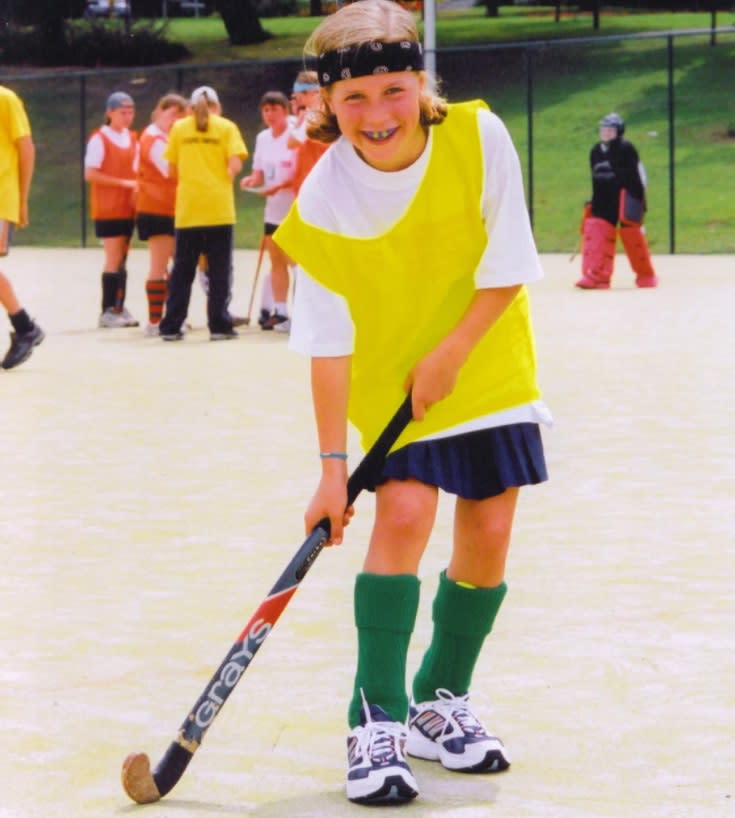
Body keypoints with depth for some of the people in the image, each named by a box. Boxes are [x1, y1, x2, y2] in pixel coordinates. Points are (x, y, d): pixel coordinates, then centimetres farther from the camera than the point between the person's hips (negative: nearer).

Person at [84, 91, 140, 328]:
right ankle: (108, 311, -4)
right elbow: (90, 174, -14)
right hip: (107, 208, -6)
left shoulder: (132, 139, 12)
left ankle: (119, 308, 12)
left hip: (128, 208, 6)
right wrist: (124, 183, -18)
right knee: (114, 259, -8)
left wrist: (138, 186, -2)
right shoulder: (100, 139, -8)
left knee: (122, 258, 8)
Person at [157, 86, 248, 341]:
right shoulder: (226, 127, 2)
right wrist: (223, 179, 11)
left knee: (182, 271, 7)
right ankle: (219, 325, 2)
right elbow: (235, 165, -8)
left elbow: (172, 169, 7)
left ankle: (171, 326, 7)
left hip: (187, 209, 2)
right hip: (219, 208, -2)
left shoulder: (179, 128, 6)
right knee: (219, 270, 4)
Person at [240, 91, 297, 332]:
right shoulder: (263, 138, 9)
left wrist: (280, 186, -25)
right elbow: (260, 173, 13)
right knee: (276, 262, 9)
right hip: (273, 210, 7)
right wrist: (252, 181, -8)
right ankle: (279, 311, 15)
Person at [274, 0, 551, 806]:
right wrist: (332, 465, -17)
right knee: (404, 512, -20)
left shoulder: (477, 138, -19)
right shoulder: (321, 203, -20)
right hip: (390, 378, -2)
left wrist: (450, 354, -18)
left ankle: (441, 702, 24)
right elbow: (327, 344, -16)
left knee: (487, 534, 2)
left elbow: (507, 269, -11)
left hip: (489, 368, 2)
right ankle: (378, 721, -13)